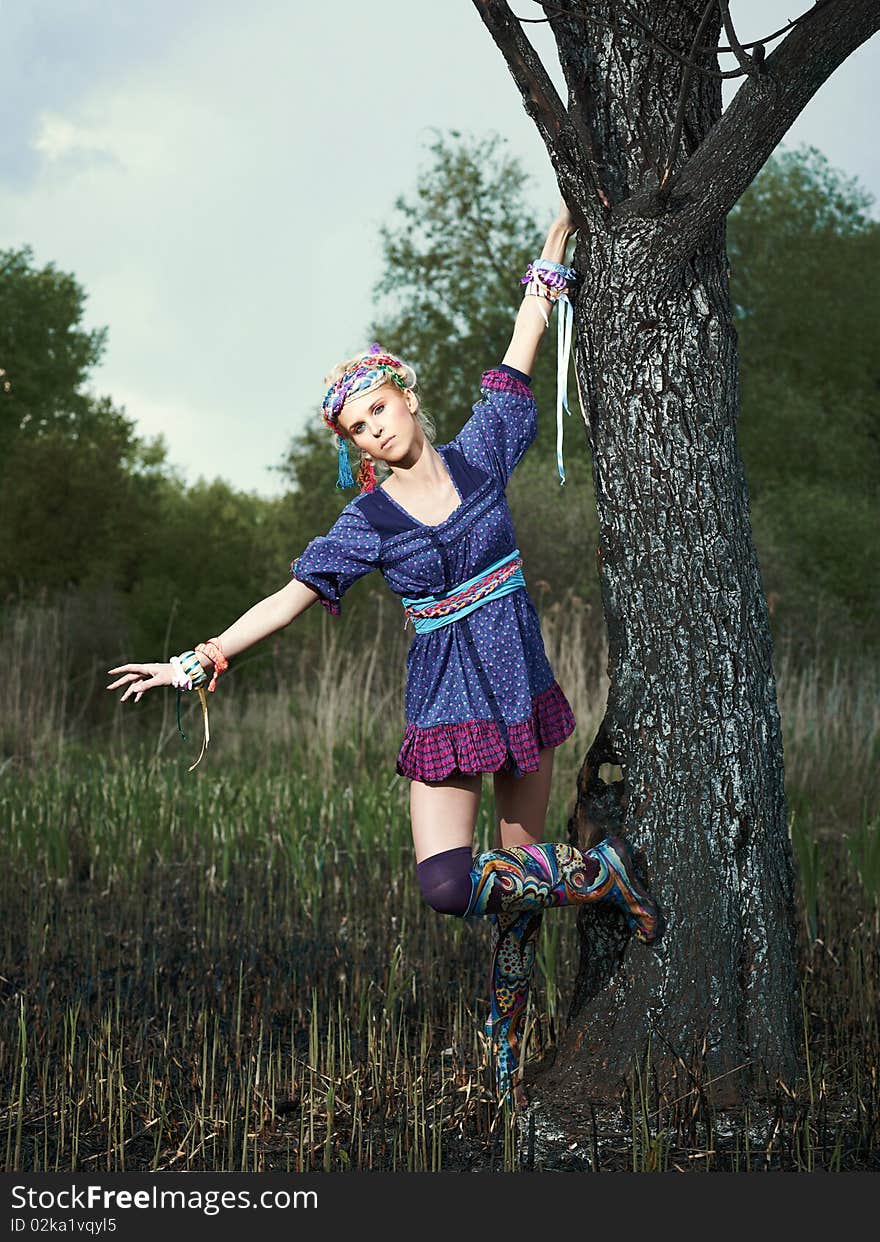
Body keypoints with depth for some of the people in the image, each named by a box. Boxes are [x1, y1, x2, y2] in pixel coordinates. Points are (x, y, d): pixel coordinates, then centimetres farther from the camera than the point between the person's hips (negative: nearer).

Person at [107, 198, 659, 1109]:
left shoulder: (480, 451, 1)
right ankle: (597, 872, 1)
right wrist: (200, 660, -9)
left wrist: (561, 224, 8)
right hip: (445, 701, -2)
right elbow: (291, 595, -3)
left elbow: (524, 341, 5)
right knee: (444, 883, -19)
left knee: (518, 867, 6)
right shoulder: (368, 521, -2)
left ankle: (505, 1047, 19)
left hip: (522, 686, 2)